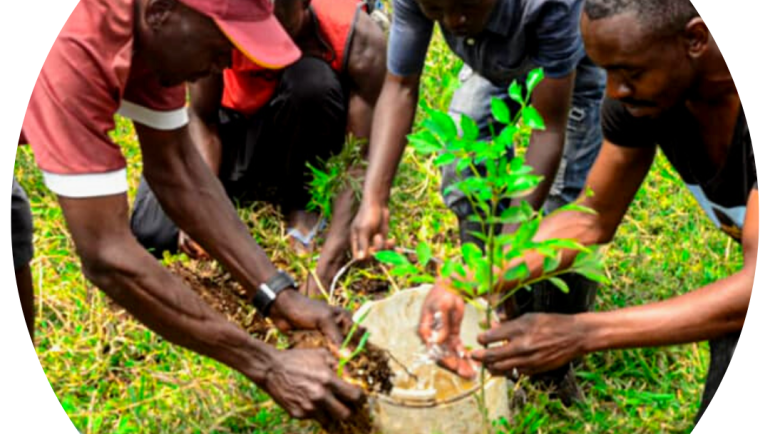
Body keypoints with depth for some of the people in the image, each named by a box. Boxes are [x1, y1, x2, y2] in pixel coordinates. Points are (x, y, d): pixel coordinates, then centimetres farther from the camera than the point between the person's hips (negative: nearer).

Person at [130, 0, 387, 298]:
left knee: (312, 78, -37)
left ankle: (300, 204, -11)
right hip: (238, 123, 2)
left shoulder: (359, 39, -31)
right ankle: (264, 187, 7)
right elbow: (202, 117, -16)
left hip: (306, 132, -1)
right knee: (151, 231, -18)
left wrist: (327, 263, -42)